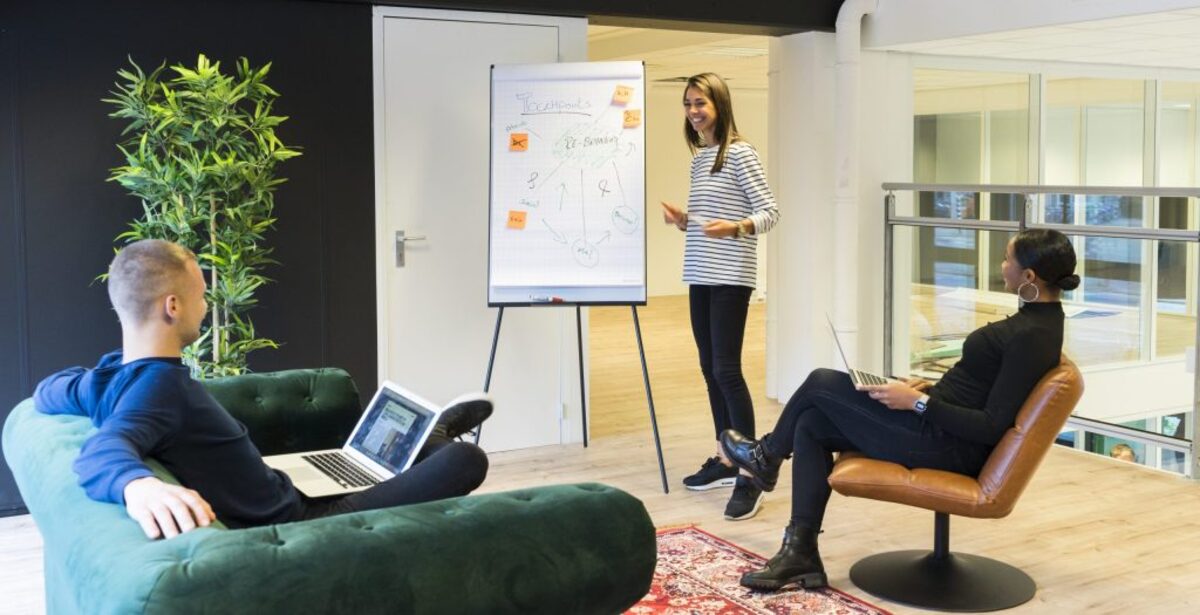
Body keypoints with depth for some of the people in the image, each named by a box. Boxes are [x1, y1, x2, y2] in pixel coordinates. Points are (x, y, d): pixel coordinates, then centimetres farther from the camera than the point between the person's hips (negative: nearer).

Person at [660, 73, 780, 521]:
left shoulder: (740, 153, -8)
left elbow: (769, 212, -12)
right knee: (710, 369, 10)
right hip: (700, 276, 8)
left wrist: (735, 227, -29)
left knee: (727, 370, -12)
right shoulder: (698, 159, 16)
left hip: (731, 277, -8)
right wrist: (683, 221, 3)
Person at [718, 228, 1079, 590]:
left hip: (947, 445, -10)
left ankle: (767, 456, 31)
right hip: (942, 427, 10)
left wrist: (918, 402, -20)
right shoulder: (1037, 317, 8)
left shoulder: (1032, 336, -22)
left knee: (821, 384, 1)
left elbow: (993, 427, -23)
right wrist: (930, 388, 11)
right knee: (811, 424, 6)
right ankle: (800, 552, 5)